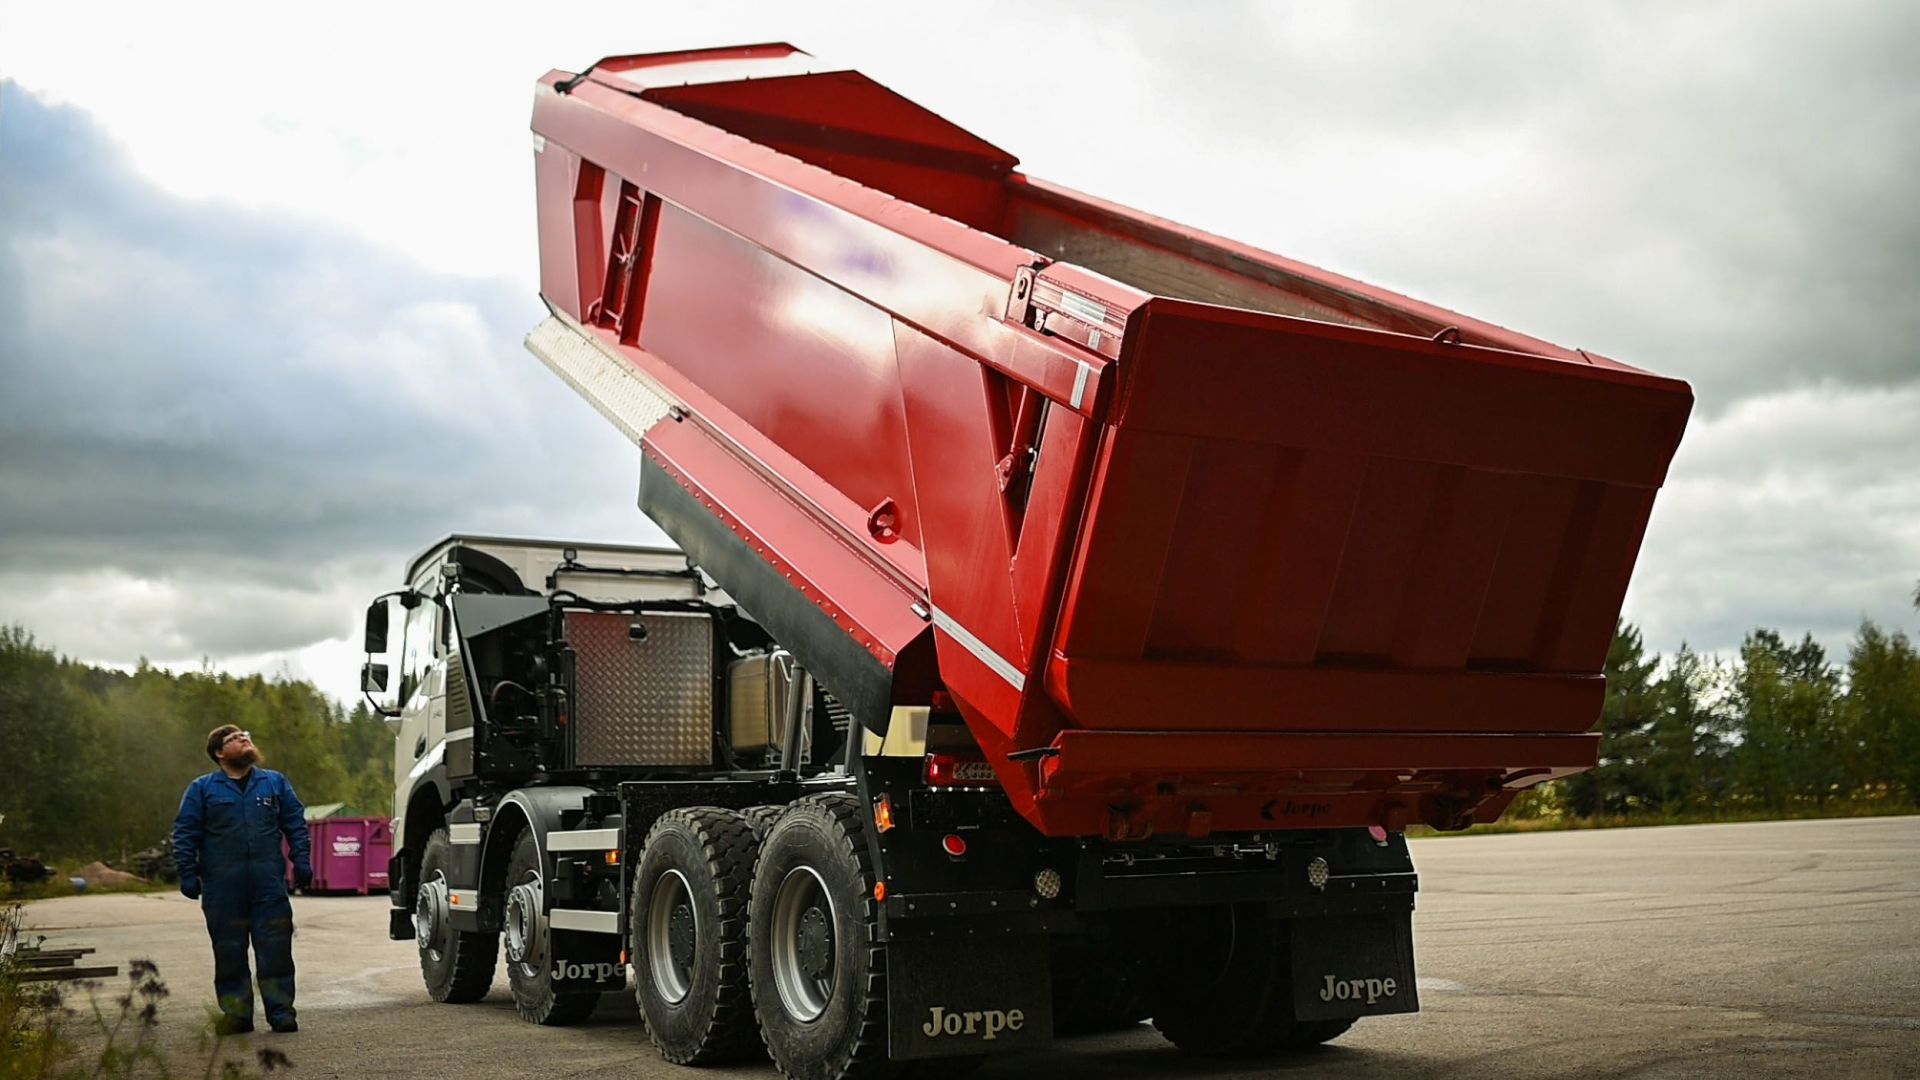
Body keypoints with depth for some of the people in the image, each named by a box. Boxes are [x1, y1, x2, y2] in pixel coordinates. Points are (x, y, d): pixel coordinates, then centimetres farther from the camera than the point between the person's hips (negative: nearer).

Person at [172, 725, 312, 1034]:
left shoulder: (275, 783, 13)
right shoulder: (202, 789, 8)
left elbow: (296, 824, 14)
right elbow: (185, 835, 6)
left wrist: (302, 861, 3)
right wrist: (188, 875, -2)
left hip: (269, 884, 1)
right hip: (223, 887, -1)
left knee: (275, 949, -3)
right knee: (229, 952, 3)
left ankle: (281, 1011, 1)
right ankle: (236, 1013, 11)